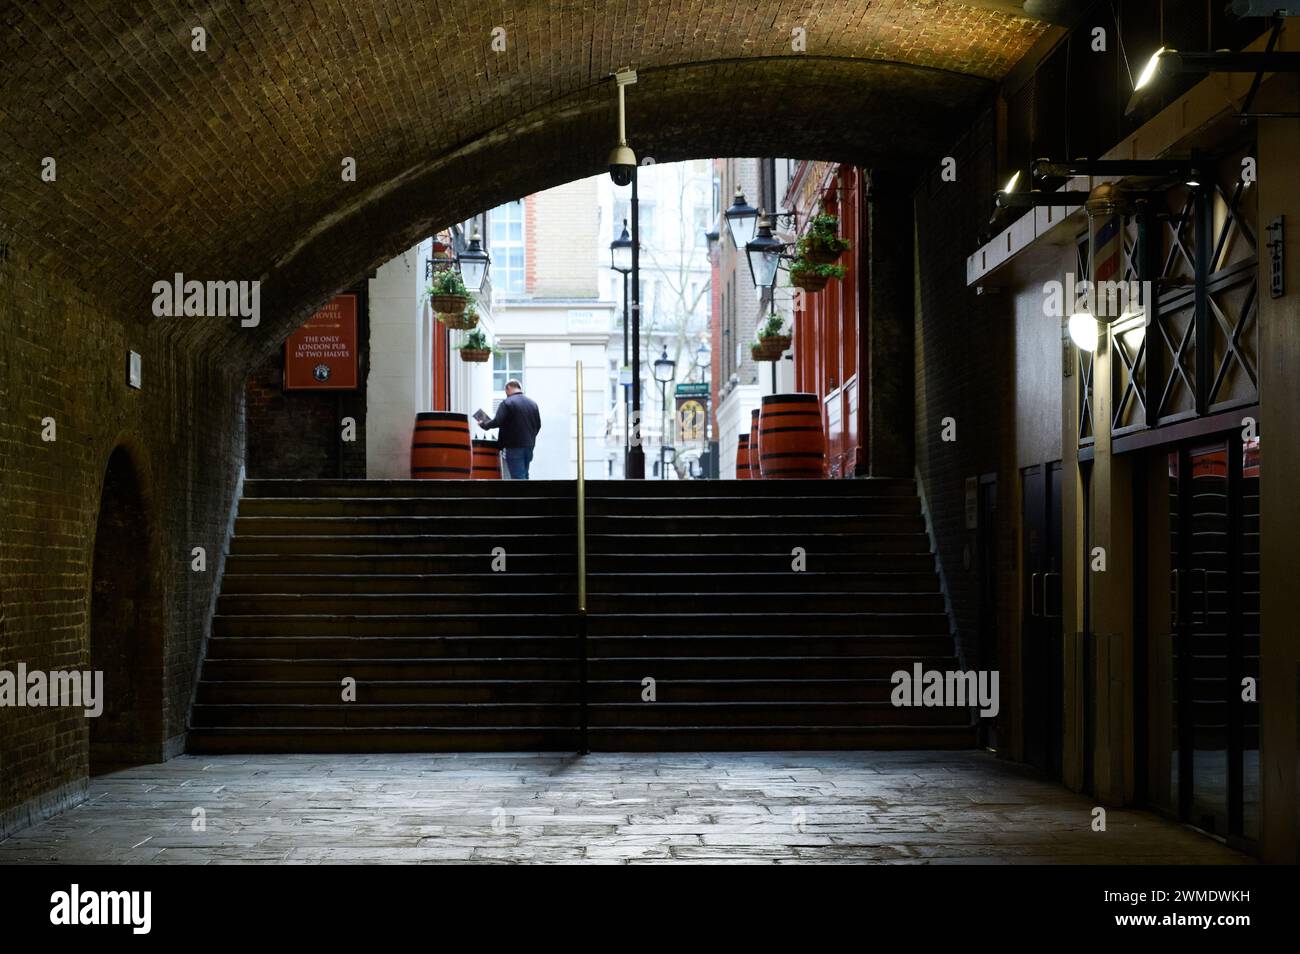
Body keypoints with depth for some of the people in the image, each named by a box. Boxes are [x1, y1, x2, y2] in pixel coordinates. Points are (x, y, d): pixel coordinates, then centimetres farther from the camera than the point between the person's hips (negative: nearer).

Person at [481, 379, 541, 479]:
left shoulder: (507, 403, -10)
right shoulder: (533, 403, 9)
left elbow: (497, 422, -18)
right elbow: (538, 425, 14)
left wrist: (484, 425, -1)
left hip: (514, 446, -6)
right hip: (529, 445, 6)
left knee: (518, 477, -6)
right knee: (524, 476, 16)